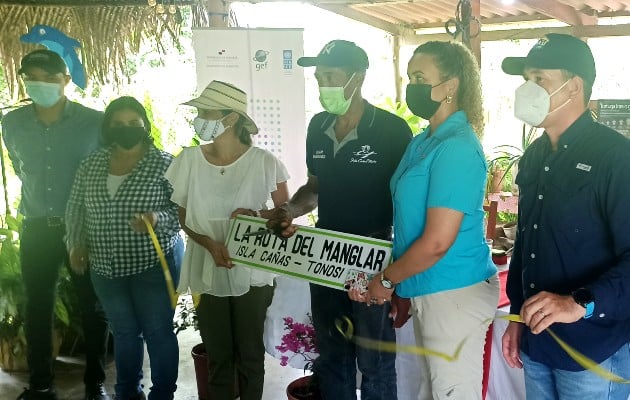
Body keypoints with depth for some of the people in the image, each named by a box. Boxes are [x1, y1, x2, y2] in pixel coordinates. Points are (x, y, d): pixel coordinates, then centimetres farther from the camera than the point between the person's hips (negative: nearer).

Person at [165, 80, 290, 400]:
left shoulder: (264, 162, -12)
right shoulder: (188, 160, -6)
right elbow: (184, 218, 3)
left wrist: (257, 215, -19)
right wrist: (210, 244, -14)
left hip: (251, 275, -2)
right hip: (208, 274, 2)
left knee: (250, 355, 10)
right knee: (217, 356, 13)